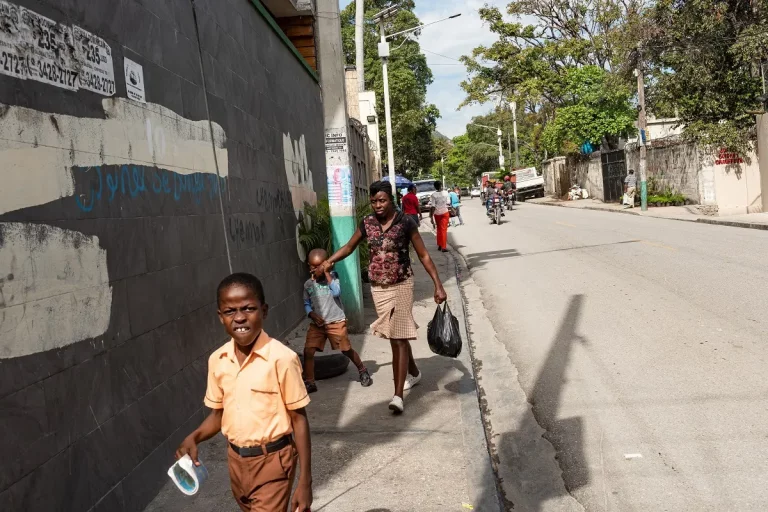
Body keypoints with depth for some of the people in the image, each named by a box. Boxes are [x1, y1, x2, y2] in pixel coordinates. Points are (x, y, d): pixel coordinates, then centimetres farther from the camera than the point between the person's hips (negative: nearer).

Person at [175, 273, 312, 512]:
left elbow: (299, 419, -13)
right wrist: (193, 437, -11)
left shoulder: (282, 358, -20)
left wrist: (305, 481, -12)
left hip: (272, 460, -6)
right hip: (236, 458, 6)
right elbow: (218, 413, 9)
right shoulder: (217, 360, -3)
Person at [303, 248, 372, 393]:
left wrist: (327, 275, -19)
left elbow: (336, 292, -22)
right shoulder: (308, 284, 4)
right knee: (308, 351, -8)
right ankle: (309, 383, 4)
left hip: (336, 322, -3)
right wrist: (312, 314, -9)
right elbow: (307, 304, 11)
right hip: (317, 323, 3)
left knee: (347, 350, 7)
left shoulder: (333, 276, -5)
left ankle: (363, 371, 31)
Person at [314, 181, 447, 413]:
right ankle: (414, 372, 40)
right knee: (394, 336, 16)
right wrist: (327, 262, 2)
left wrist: (438, 284, -12)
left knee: (398, 337, -8)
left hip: (401, 286, -5)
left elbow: (423, 255, -8)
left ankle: (398, 395, -8)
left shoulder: (405, 222, -11)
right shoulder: (367, 223, 1)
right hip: (378, 288, 5)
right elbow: (349, 247, 14)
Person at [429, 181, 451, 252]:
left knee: (439, 229, 17)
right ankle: (443, 247, -4)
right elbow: (448, 203, -3)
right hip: (445, 212, -1)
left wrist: (431, 216, -8)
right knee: (444, 229, 1)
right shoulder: (445, 193, -8)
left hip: (437, 213, 1)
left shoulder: (433, 195, -11)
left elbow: (432, 206, -13)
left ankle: (439, 245, 22)